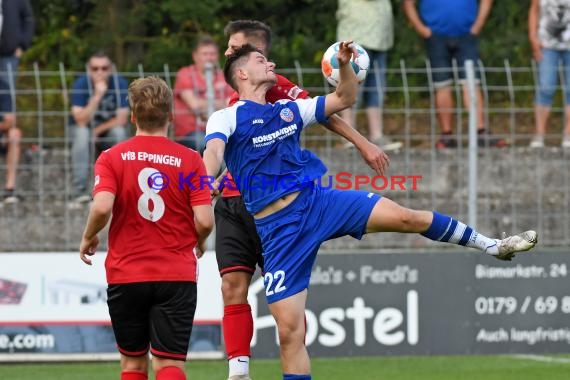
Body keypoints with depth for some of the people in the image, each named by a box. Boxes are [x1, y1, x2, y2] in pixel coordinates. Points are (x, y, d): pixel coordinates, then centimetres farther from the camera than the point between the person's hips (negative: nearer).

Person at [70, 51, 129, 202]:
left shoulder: (120, 83, -16)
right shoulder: (81, 84, -19)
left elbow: (121, 119, -15)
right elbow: (81, 121, -28)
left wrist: (98, 130, -21)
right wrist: (97, 96, -38)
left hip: (109, 128, 1)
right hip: (87, 128, -1)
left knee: (119, 132, -32)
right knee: (81, 133, -33)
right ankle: (80, 189, -32)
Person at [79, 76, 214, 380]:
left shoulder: (112, 158, -2)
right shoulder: (190, 160, -2)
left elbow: (102, 207, -17)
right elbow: (204, 220, -7)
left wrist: (88, 238, 4)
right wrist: (199, 242, 15)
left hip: (125, 274, 1)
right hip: (177, 275, -1)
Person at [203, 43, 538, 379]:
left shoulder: (289, 110, 18)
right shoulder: (226, 118, 0)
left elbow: (345, 98, 29)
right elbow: (213, 152, -21)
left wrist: (345, 64, 9)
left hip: (318, 200, 4)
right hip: (278, 228, -4)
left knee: (406, 217, -8)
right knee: (290, 330, -7)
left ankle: (492, 246, 11)